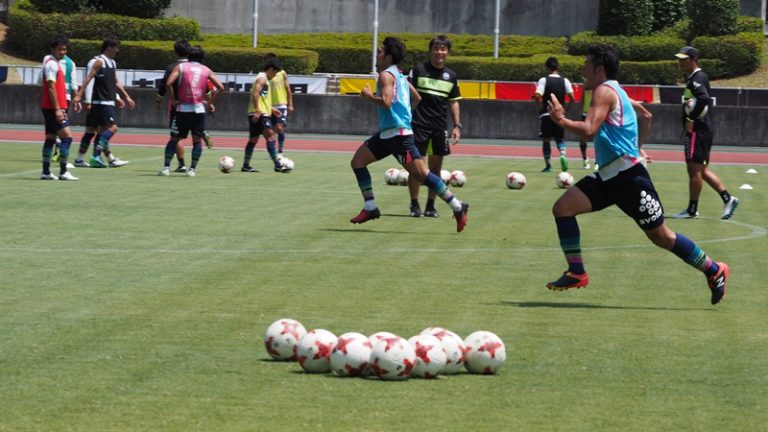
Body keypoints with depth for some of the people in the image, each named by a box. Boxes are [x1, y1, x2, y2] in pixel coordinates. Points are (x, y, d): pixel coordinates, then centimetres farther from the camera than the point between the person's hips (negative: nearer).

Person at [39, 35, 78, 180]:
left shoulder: (55, 63, 17)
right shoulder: (51, 64, -13)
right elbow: (51, 88, -18)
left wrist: (60, 107, 21)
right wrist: (57, 109, -21)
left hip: (51, 108, 10)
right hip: (53, 108, -10)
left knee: (50, 138, 10)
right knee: (67, 137, -14)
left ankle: (46, 172, 12)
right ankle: (63, 172, -15)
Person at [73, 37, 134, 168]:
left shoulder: (112, 63, 17)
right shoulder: (100, 61, -10)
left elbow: (116, 82, 26)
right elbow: (88, 78, -17)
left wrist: (126, 97, 25)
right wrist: (79, 94, -24)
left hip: (109, 102, 9)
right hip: (101, 102, -9)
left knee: (102, 130, 8)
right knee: (112, 127, -15)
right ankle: (96, 156, -17)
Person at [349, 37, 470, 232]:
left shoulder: (387, 75, -11)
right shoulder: (399, 75, 18)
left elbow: (386, 102, -26)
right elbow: (418, 99, 25)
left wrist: (369, 96, -10)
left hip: (398, 133, -10)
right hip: (387, 133, 10)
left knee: (421, 174, -12)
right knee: (357, 161, 7)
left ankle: (457, 207, -11)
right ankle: (370, 208, 7)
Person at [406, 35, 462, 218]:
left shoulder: (450, 76, 10)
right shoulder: (419, 70, -2)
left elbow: (454, 102, 16)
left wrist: (457, 125, 9)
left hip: (440, 127, 4)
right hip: (419, 125, -4)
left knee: (436, 166, 6)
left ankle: (430, 205, 15)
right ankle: (414, 205, 5)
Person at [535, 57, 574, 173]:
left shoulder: (544, 80, -6)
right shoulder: (565, 81, 3)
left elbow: (538, 96, -17)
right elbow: (572, 97, -4)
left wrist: (540, 109, -3)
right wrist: (566, 109, 8)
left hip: (546, 115, -2)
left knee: (546, 140, 8)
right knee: (559, 138, 13)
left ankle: (548, 165, 7)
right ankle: (563, 155, -16)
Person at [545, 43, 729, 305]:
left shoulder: (604, 91, -12)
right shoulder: (615, 92, 17)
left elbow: (589, 130, -26)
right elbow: (645, 115, 33)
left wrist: (561, 121, -16)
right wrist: (638, 147, 37)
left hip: (628, 175, -10)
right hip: (608, 176, 10)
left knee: (660, 236, -1)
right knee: (562, 208, -5)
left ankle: (714, 271, 11)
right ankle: (576, 273, -4)